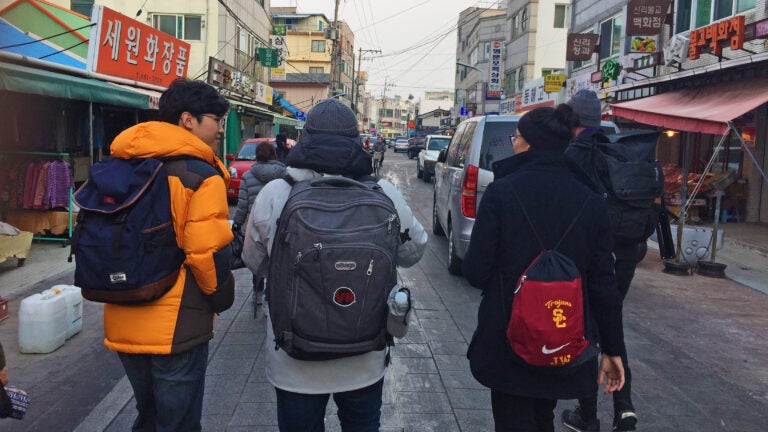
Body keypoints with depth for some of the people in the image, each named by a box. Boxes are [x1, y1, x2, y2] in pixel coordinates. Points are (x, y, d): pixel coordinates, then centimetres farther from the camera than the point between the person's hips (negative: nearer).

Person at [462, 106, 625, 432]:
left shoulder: (501, 192, -15)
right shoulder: (591, 202, -4)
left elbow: (476, 272, -15)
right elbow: (604, 285, -3)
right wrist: (612, 349, 6)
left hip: (508, 345, -4)